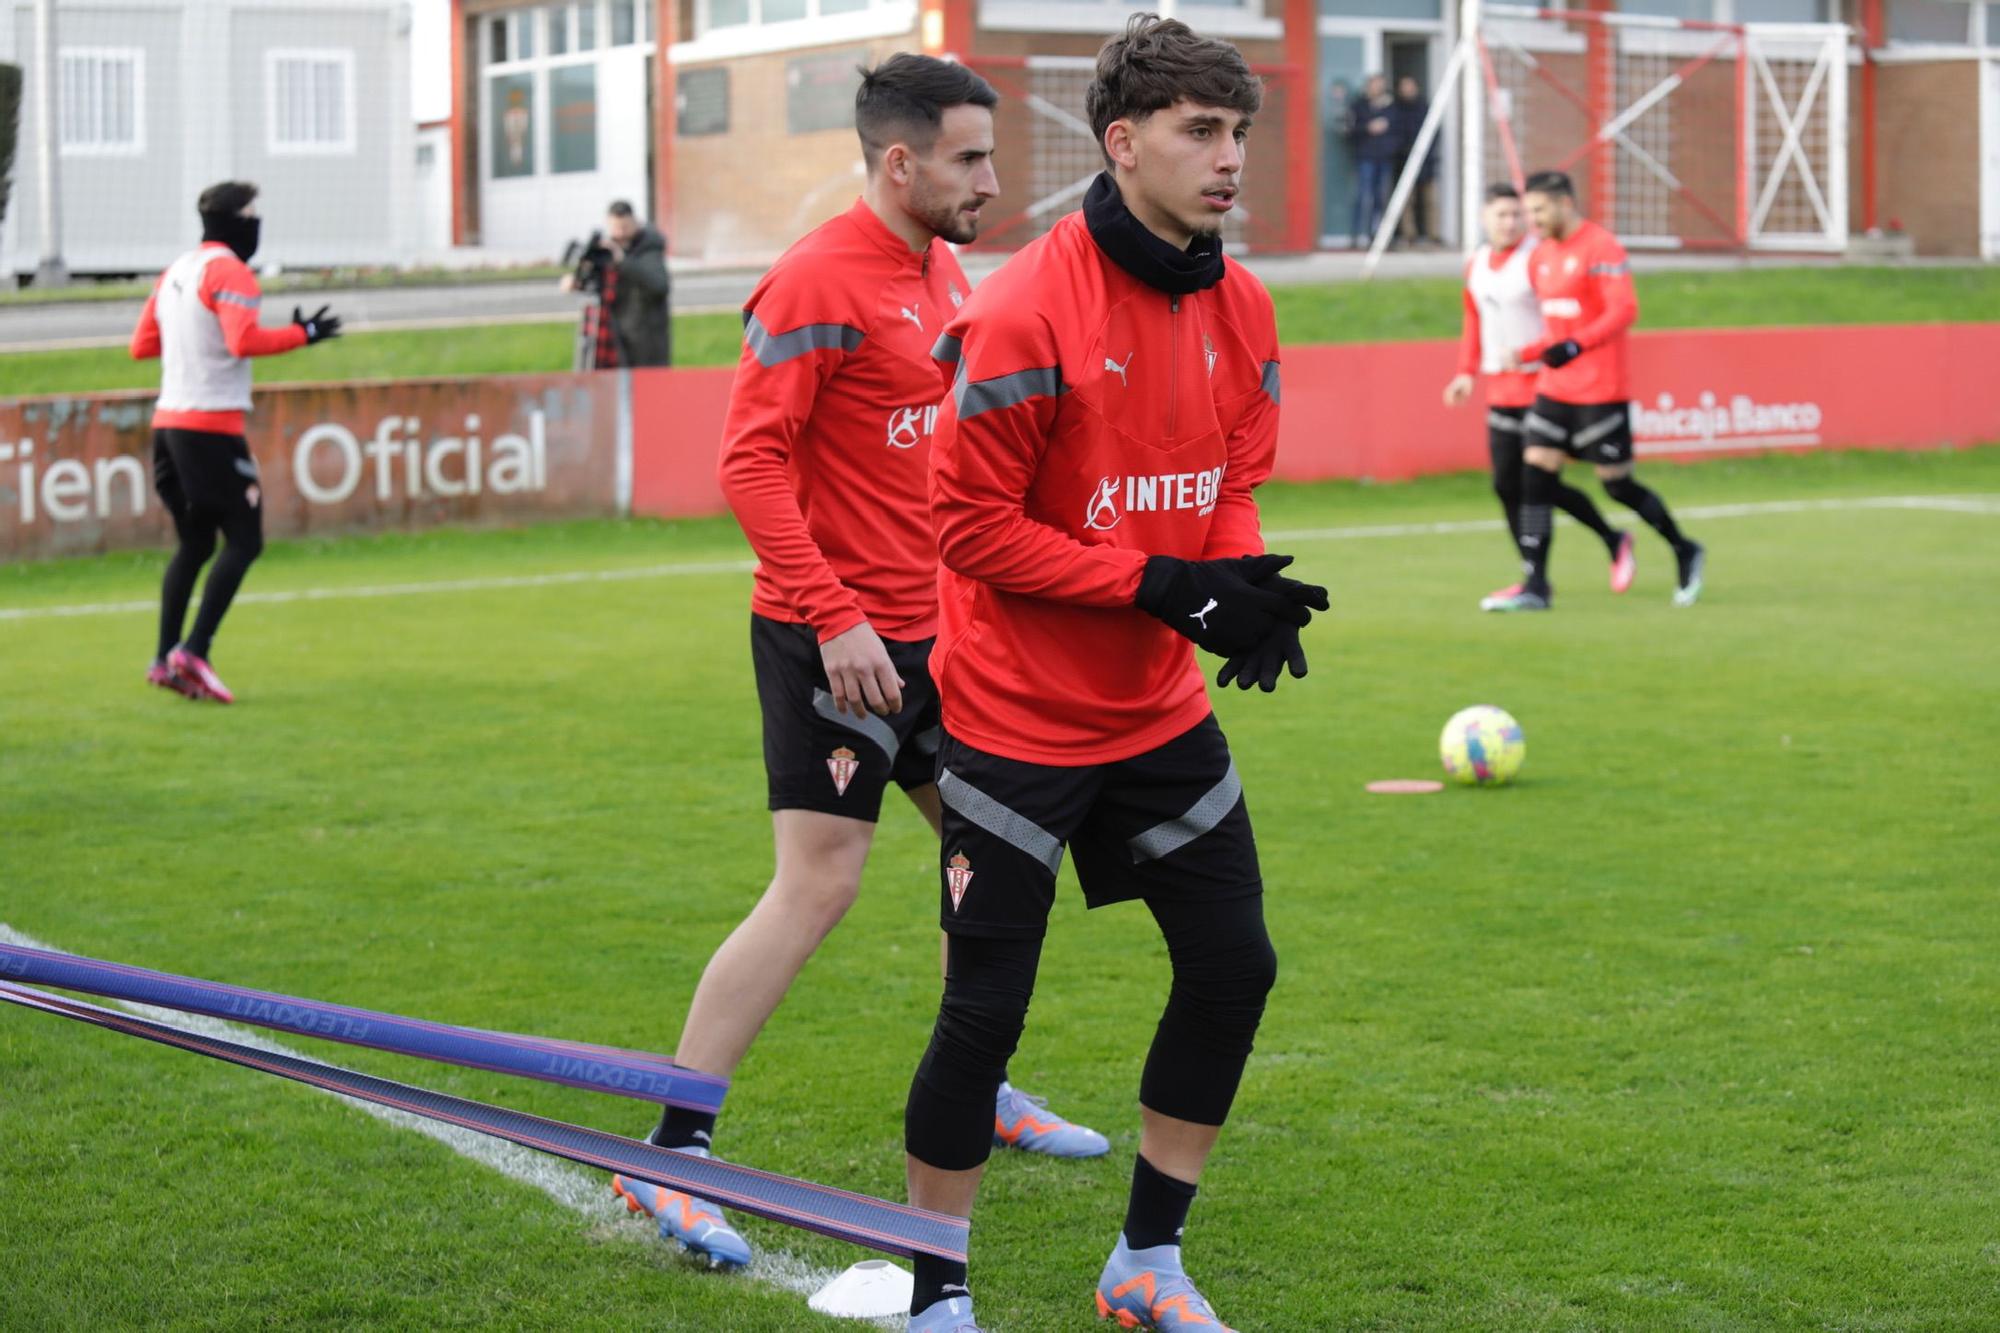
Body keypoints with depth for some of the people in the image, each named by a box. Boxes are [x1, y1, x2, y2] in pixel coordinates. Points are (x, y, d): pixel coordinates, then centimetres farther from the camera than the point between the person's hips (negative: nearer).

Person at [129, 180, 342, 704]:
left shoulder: (175, 271, 17)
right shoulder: (229, 272, -9)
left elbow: (141, 346, 18)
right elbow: (244, 341, -23)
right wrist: (302, 334, -11)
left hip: (168, 421, 9)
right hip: (212, 425, -9)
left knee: (194, 543, 14)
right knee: (243, 540, -5)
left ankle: (165, 658, 10)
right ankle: (194, 651, -13)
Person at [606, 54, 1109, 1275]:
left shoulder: (944, 272, 12)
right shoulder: (819, 283, -16)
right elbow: (751, 464, -19)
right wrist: (833, 618, -23)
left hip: (929, 626, 9)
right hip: (837, 637, -9)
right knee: (818, 882, -11)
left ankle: (976, 1092, 34)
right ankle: (671, 1154, -5)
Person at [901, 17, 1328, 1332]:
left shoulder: (1241, 308, 2)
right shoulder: (1024, 313, -19)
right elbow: (974, 527, -18)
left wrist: (1249, 589, -9)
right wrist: (1162, 587, -22)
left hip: (1162, 714, 7)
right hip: (1018, 719, -7)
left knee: (1234, 965, 7)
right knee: (987, 1009, -2)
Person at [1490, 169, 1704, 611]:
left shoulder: (1601, 247, -12)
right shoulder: (1542, 255, 13)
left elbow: (1624, 310, -21)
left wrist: (1575, 346, -31)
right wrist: (1525, 354, 11)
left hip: (1600, 392, -8)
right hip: (1554, 389, 8)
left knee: (1617, 484, -1)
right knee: (1535, 475, -4)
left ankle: (1685, 552, 21)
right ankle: (1536, 587, -3)